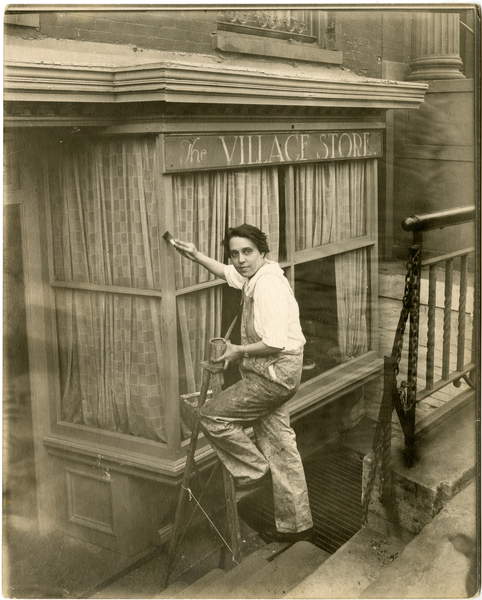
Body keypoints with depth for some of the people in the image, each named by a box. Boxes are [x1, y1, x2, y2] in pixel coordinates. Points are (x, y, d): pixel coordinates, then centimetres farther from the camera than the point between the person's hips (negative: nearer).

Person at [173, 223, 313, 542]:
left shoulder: (268, 285, -21)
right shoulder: (255, 277, 9)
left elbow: (275, 342, -28)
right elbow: (229, 273, 32)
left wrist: (239, 351, -14)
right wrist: (196, 256, 26)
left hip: (274, 374, -10)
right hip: (274, 374, 10)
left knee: (212, 415, -3)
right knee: (279, 446, 13)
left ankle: (253, 470, 12)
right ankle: (295, 524, 22)